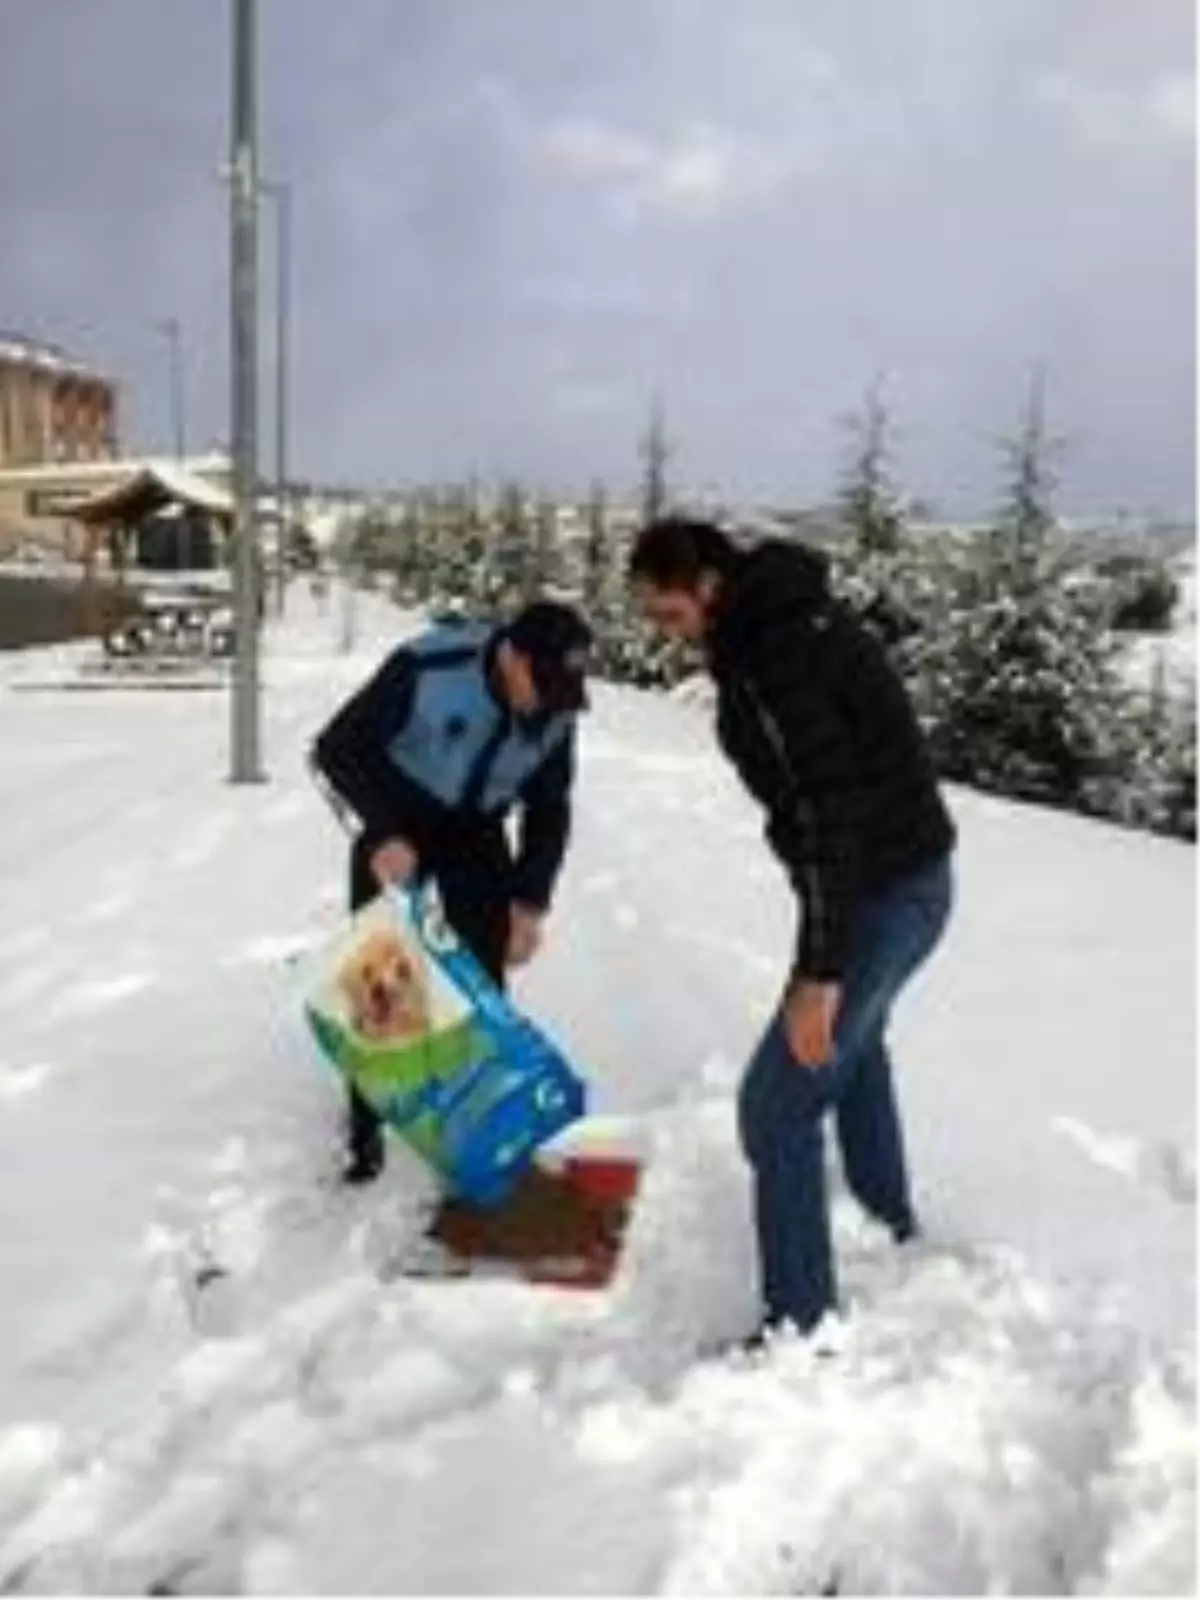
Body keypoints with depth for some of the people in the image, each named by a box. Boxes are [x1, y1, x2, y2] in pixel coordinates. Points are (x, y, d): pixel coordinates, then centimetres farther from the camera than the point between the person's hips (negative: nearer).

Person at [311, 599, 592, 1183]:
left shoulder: (556, 712, -17)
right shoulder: (426, 668, -32)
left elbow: (549, 809, -2)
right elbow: (338, 748, -23)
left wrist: (530, 901, -8)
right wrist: (384, 832, -31)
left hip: (476, 833, 4)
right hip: (396, 828, -3)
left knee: (484, 977, 3)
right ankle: (366, 1125, 13)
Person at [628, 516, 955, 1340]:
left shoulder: (769, 658, -25)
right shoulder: (791, 611, 6)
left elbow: (825, 814, -29)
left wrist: (819, 973, -26)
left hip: (882, 893, -11)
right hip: (910, 873, 11)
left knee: (778, 1104, -4)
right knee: (851, 1043, 32)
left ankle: (802, 1327, 8)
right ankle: (888, 1218, 52)